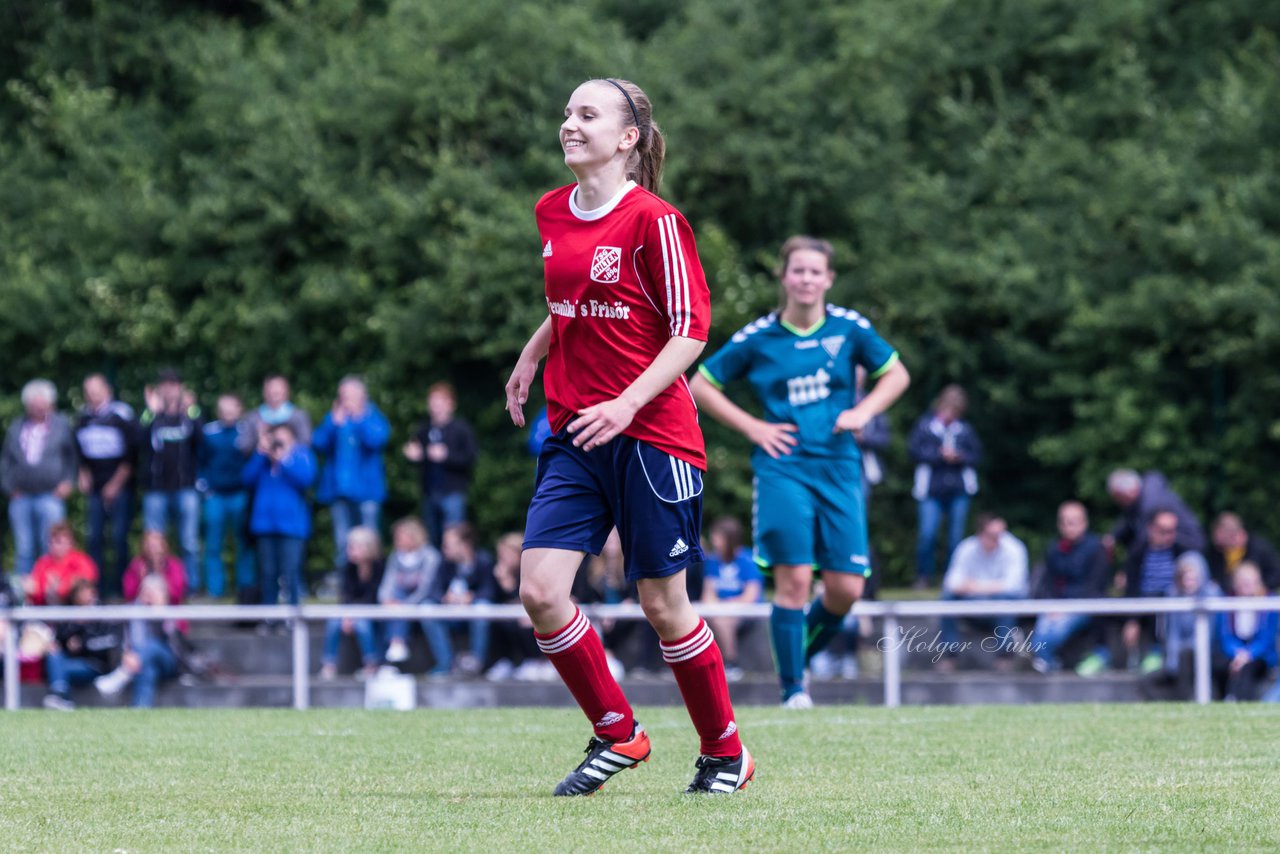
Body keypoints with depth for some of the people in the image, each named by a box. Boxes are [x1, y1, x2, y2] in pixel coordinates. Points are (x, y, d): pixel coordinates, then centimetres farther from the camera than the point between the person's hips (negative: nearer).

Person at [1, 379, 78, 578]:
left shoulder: (61, 426, 5)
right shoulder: (16, 428, 13)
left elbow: (72, 457, 8)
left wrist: (68, 482, -3)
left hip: (51, 496, -3)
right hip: (21, 497, 3)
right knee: (24, 550, 4)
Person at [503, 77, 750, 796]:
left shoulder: (655, 220, -10)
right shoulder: (553, 213, 10)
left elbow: (691, 330, -12)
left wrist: (628, 403, -22)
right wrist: (532, 355, 22)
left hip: (651, 435, -6)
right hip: (574, 438, 6)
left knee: (663, 603, 1)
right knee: (540, 589, -9)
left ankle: (726, 753, 20)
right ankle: (617, 734, 8)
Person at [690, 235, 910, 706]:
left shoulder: (850, 327, 4)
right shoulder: (758, 337, 0)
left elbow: (896, 374, 16)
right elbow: (701, 386, 9)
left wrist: (863, 411, 0)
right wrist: (752, 427, -1)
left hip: (839, 467, 2)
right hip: (783, 467, -2)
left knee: (846, 588, -4)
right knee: (794, 577, -13)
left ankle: (801, 651, 25)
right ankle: (792, 687, -4)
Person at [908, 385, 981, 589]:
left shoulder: (965, 428, 10)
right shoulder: (925, 424, 4)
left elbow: (976, 454, 8)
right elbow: (915, 449, -3)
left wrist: (959, 457, -11)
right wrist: (940, 455, -12)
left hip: (959, 490, 2)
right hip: (931, 489, -2)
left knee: (956, 536, 2)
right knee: (927, 533, -12)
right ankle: (923, 576, 3)